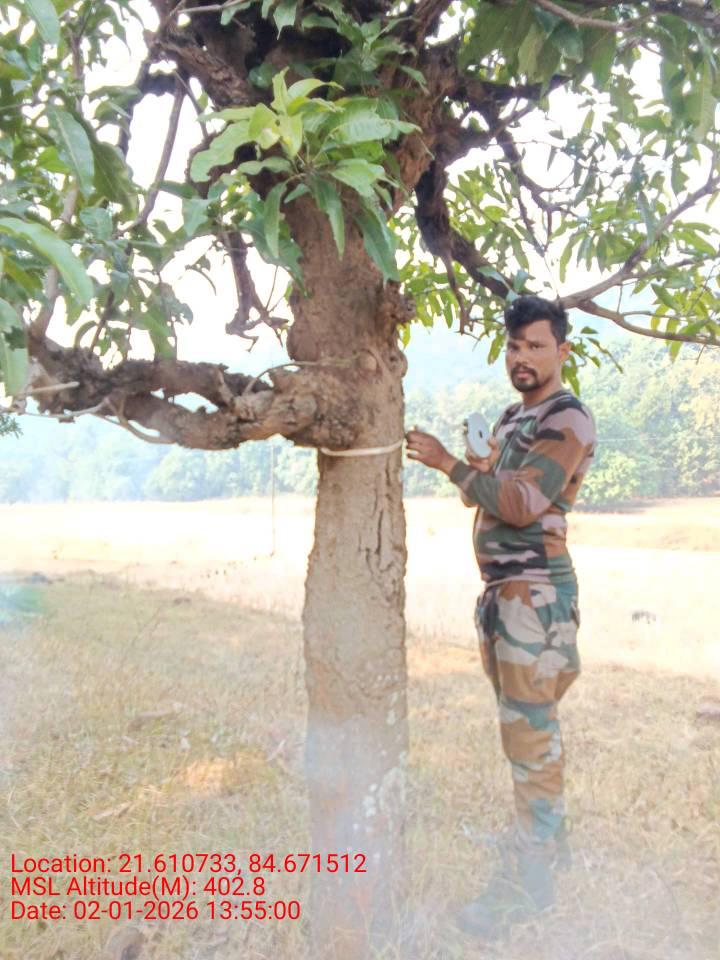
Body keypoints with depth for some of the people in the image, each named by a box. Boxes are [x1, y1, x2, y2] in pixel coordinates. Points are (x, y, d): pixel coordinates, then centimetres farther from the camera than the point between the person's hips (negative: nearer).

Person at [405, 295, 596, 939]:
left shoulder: (569, 421, -12)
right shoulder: (514, 416, 16)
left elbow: (522, 503, -22)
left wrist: (449, 464, -17)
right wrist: (475, 472, -1)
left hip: (536, 593, -9)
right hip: (501, 589, 9)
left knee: (530, 734, -4)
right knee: (524, 724, 19)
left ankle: (528, 879, 7)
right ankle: (547, 833, 36)